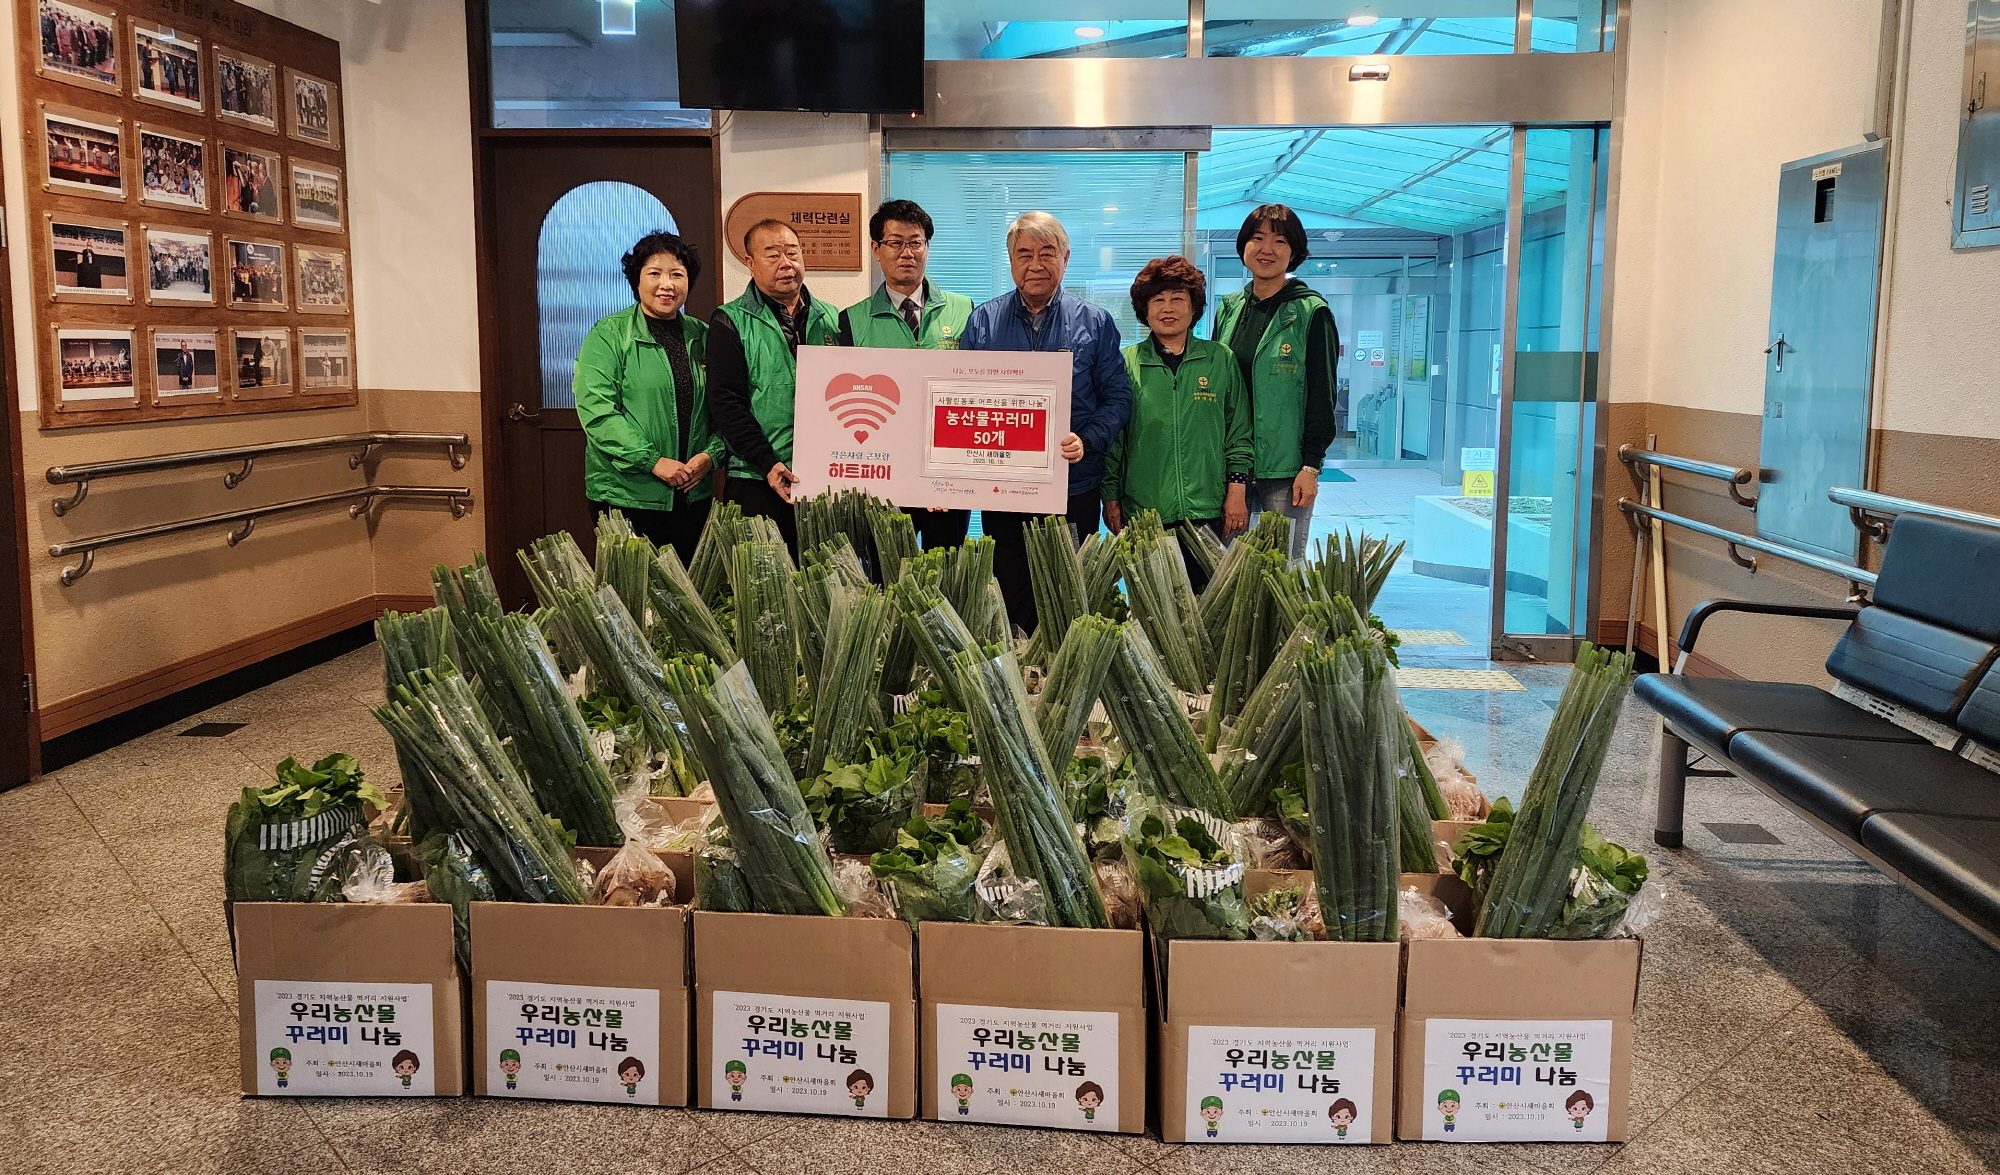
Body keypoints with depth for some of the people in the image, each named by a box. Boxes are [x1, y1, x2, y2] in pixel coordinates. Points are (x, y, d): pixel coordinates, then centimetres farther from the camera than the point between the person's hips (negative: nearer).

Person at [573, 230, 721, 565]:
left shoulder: (701, 336, 11)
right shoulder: (609, 335, -3)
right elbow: (595, 408, -13)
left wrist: (711, 453, -9)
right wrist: (652, 461, -18)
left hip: (693, 496, 4)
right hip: (625, 496, -4)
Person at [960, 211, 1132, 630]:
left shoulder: (1095, 323, 4)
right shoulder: (983, 321, 7)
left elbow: (1117, 396, 2)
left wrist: (1087, 441, -16)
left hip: (1075, 488, -1)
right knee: (1008, 603, 4)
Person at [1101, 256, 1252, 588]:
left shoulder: (1221, 360, 7)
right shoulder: (1127, 363, 4)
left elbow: (1239, 433, 10)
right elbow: (1112, 439, 7)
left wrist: (1237, 491, 2)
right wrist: (1111, 500, 4)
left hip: (1207, 511, 1)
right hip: (1143, 511, -1)